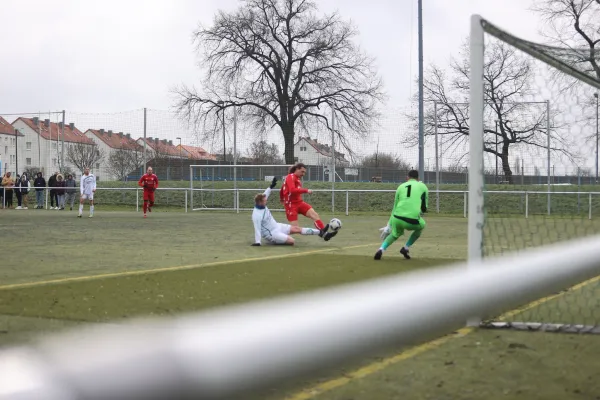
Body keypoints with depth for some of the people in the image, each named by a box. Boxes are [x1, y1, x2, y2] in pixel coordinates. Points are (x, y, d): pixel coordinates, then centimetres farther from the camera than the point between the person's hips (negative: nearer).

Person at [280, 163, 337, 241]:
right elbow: (292, 190, -26)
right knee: (294, 227, -15)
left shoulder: (298, 179, 17)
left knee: (315, 215, -14)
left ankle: (323, 233, -25)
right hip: (291, 205, -8)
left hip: (299, 202, 8)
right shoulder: (290, 177, -10)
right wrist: (306, 190, -24)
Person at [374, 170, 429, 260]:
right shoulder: (423, 186, 14)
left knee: (395, 233, 33)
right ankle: (405, 249, 24)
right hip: (412, 221, -3)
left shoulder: (401, 186, 20)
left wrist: (389, 226, 28)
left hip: (397, 219, 3)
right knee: (421, 226, 32)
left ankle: (381, 249, 10)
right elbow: (425, 207, 15)